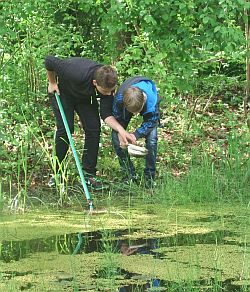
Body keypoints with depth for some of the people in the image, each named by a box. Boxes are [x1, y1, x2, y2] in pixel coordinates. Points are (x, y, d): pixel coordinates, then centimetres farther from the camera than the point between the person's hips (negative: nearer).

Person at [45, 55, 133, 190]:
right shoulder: (78, 74, -45)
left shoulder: (108, 84, -30)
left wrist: (120, 130, -39)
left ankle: (89, 174, -3)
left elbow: (106, 113, -24)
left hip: (85, 96, 4)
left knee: (93, 129, -9)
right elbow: (49, 61, -32)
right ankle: (57, 173, -2)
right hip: (62, 91, -4)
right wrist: (52, 83, -17)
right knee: (65, 129, -15)